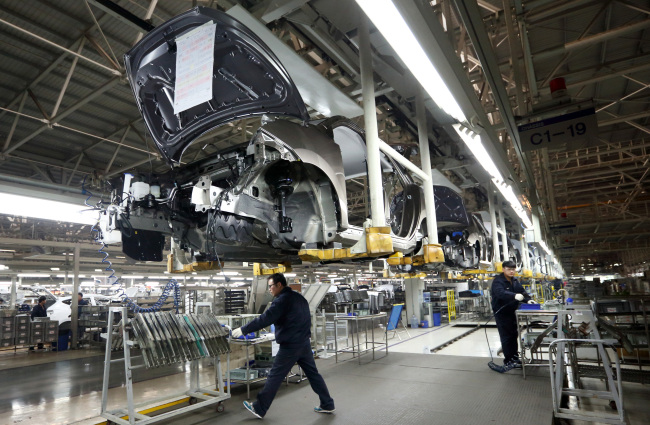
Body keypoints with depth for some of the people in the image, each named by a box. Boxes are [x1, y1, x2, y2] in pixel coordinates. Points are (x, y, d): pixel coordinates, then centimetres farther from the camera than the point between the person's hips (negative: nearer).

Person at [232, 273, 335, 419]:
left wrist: (243, 330, -13)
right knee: (313, 374, 14)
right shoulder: (299, 297, 13)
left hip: (290, 346, -8)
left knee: (274, 377, 3)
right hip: (305, 343, 8)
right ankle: (327, 405, 20)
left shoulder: (282, 300, -14)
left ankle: (259, 408, 14)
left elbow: (265, 319, -19)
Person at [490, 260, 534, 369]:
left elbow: (521, 291, 8)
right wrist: (514, 296, -49)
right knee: (506, 337, -3)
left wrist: (528, 299, -11)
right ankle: (508, 361, 6)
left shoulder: (515, 280, 9)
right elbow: (500, 293, -35)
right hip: (501, 313, -8)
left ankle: (515, 357, 30)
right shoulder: (498, 281, -18)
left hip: (512, 312, 8)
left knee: (514, 335, 16)